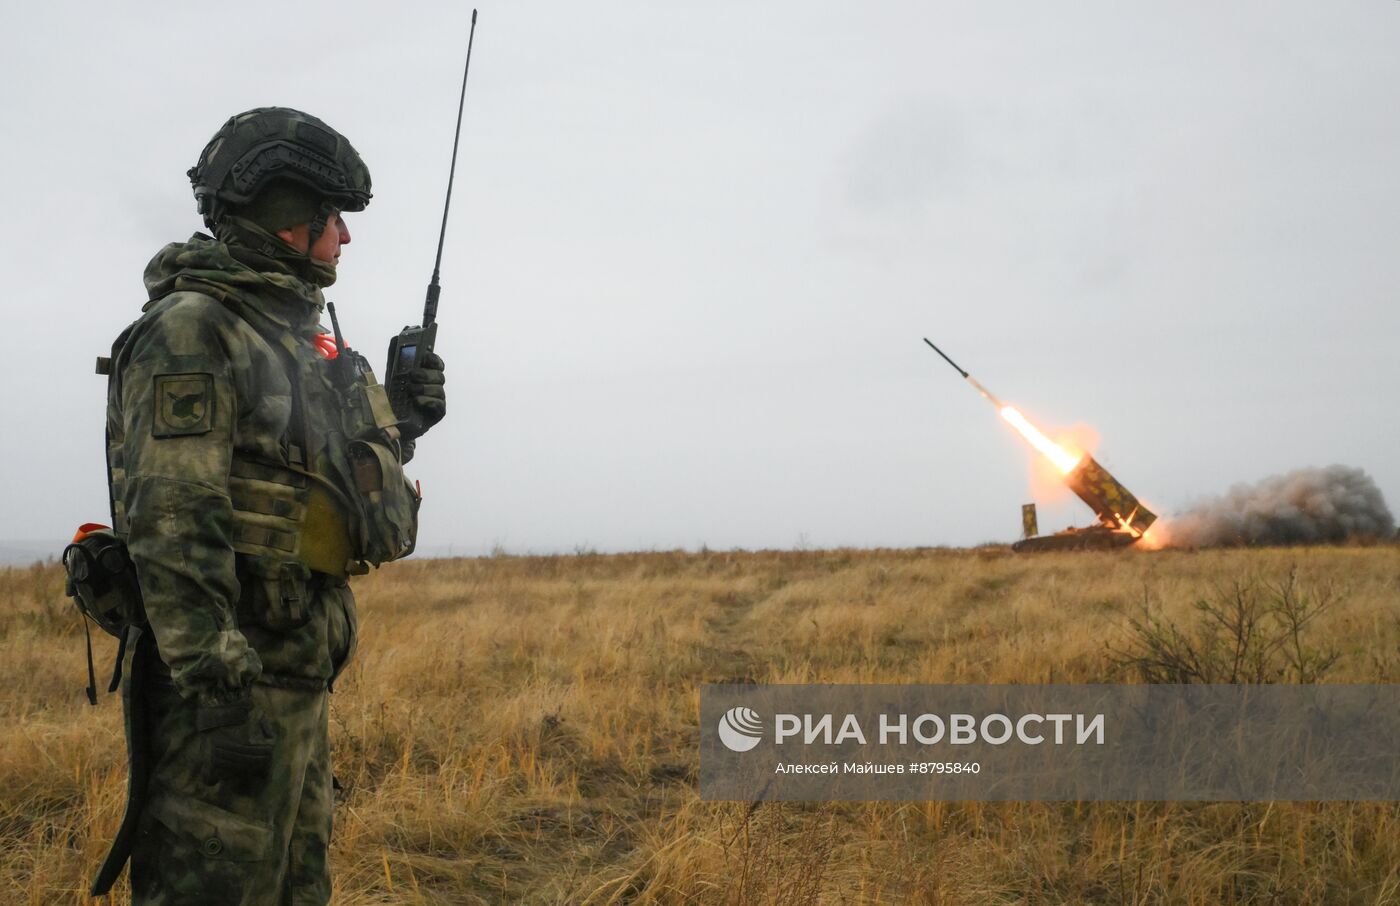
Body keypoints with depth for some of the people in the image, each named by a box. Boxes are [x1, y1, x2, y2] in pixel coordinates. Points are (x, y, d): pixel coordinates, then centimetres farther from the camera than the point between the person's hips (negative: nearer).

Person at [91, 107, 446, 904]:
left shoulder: (291, 329, 16)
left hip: (301, 673, 10)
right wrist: (219, 689, -25)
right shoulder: (191, 332, -14)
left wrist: (400, 426, 12)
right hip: (233, 672, -10)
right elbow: (173, 527, -21)